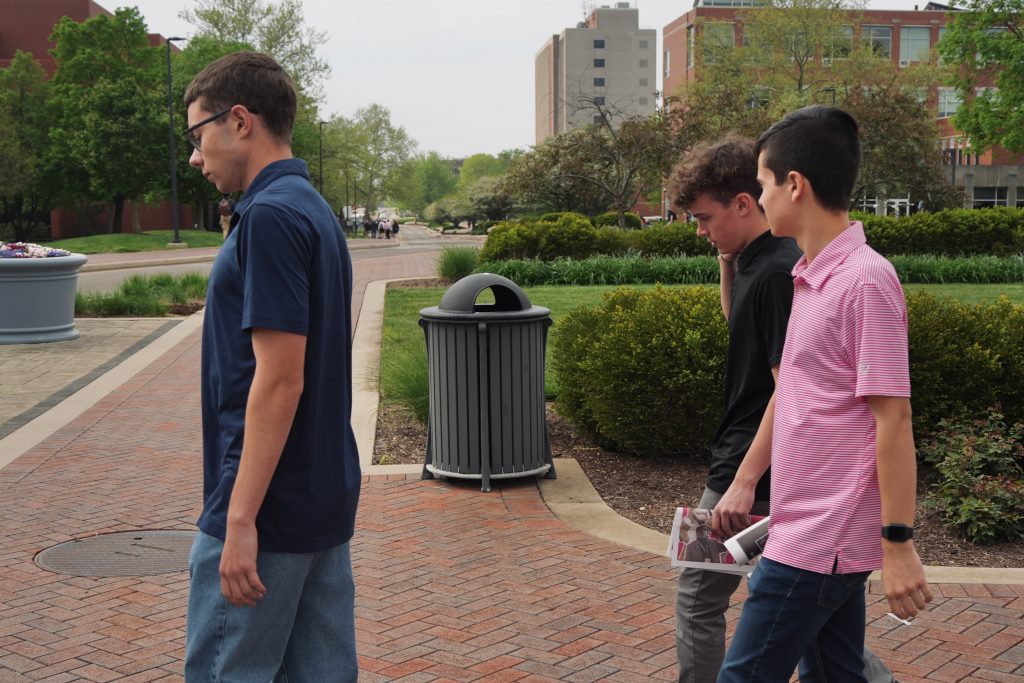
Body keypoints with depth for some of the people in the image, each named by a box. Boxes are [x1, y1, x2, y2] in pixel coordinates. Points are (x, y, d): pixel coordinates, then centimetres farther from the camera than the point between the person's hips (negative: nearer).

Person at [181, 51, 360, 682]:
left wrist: (240, 518, -21)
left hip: (269, 508, -10)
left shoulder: (271, 215, -18)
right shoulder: (316, 211, 13)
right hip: (327, 497, 10)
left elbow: (279, 379, -23)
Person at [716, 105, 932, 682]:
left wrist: (898, 545, -17)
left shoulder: (865, 278, -17)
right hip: (816, 532, 9)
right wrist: (744, 482, 21)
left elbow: (893, 418, -18)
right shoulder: (811, 277, 10)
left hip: (821, 541, -9)